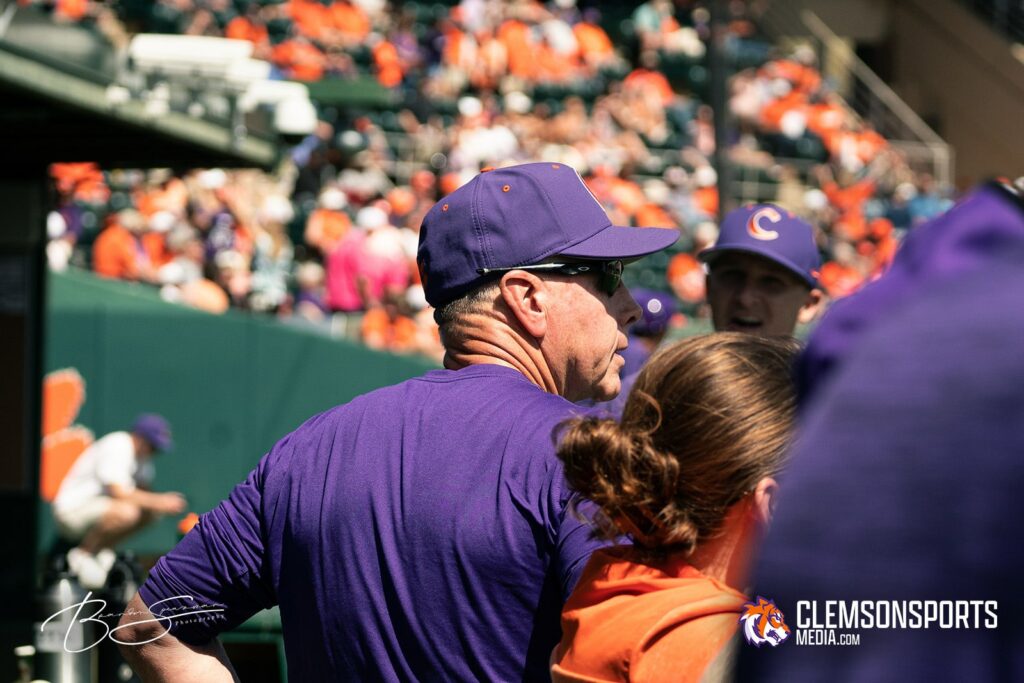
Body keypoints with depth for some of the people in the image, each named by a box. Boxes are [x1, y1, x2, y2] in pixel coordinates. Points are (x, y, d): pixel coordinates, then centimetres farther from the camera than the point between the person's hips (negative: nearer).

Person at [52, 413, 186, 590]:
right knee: (126, 512, -34)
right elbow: (119, 492, -30)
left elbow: (142, 492, 12)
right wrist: (159, 502, -27)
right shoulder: (117, 446, -21)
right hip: (71, 510, -10)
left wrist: (162, 500, -10)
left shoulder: (140, 454, 8)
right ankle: (82, 554, -13)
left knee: (151, 511, 0)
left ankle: (101, 549, 7)